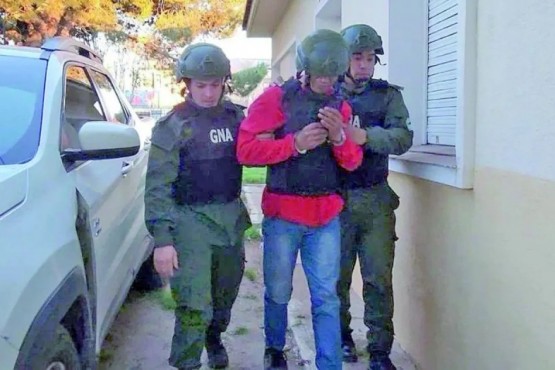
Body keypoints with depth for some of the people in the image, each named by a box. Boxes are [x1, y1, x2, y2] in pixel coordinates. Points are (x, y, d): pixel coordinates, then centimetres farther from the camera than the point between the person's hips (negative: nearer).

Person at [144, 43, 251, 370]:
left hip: (232, 218, 5)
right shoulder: (172, 126, -8)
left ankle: (214, 339, 48)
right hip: (191, 221, -5)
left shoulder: (237, 117, 5)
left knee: (225, 295, 21)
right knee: (195, 307, -8)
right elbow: (158, 186, -10)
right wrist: (162, 239, -16)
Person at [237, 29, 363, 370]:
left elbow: (353, 162, 9)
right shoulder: (276, 98, -4)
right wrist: (295, 142, -19)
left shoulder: (340, 106, 10)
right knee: (278, 294, 11)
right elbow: (246, 149, -11)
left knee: (327, 299, 4)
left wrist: (339, 137, -12)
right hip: (282, 217, -2)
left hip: (327, 218, 3)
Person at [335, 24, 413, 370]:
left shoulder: (388, 95, 3)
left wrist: (364, 136, -28)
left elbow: (403, 138, -12)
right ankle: (342, 334, 32)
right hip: (335, 200, 0)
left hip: (375, 200, 0)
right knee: (337, 275, 12)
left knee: (379, 279, 3)